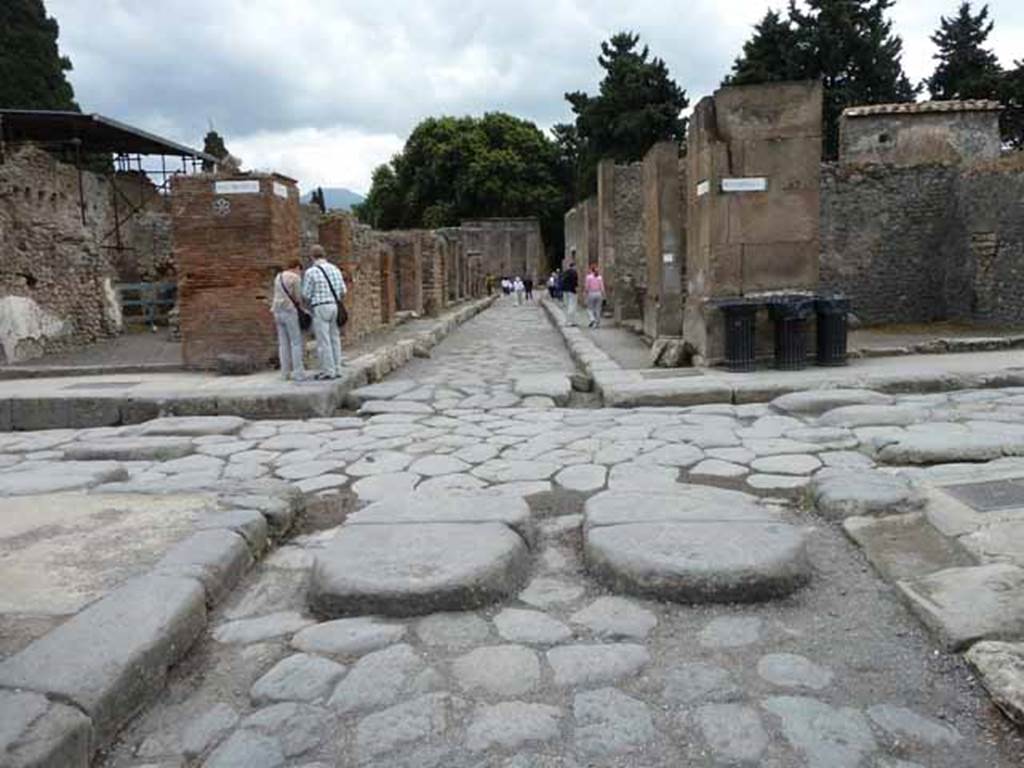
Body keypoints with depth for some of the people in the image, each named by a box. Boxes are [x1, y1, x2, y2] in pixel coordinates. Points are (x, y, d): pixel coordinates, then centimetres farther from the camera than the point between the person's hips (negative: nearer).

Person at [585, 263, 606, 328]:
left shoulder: (589, 277, -6)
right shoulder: (600, 277, 2)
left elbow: (587, 287, -8)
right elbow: (602, 288, 1)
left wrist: (585, 291, 12)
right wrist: (603, 297, 6)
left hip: (591, 294, -3)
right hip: (598, 294, 3)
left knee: (590, 308, 9)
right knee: (597, 309, 8)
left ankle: (592, 319, -15)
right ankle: (597, 323, 9)